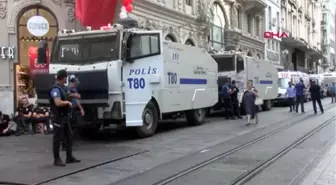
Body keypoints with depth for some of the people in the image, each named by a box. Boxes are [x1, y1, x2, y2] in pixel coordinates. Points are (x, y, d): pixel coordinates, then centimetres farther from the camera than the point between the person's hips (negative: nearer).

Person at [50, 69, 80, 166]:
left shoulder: (62, 88, 12)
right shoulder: (55, 89, -18)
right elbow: (58, 103, -32)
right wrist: (67, 102, -16)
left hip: (65, 116, 10)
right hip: (58, 117, -10)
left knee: (68, 136, 13)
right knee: (57, 138, -1)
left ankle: (69, 157, 21)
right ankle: (57, 159, 8)